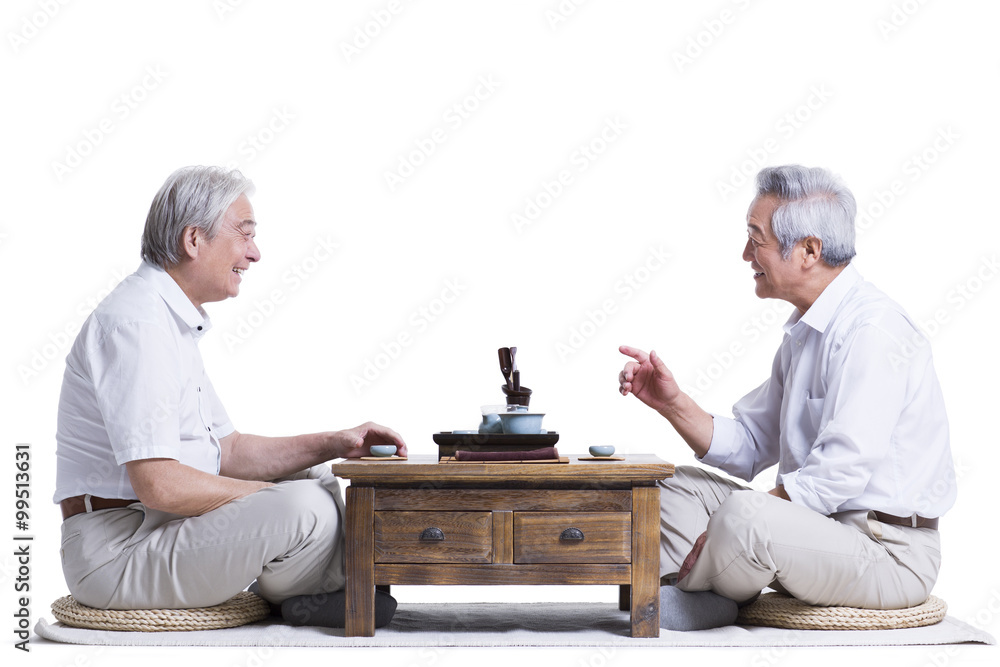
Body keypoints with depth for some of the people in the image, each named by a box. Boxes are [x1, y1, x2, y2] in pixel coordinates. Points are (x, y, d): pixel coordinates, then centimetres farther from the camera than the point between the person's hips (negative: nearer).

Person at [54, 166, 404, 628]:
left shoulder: (174, 320, 16)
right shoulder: (136, 322, -19)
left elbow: (227, 451, 18)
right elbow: (159, 485, -26)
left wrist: (331, 444, 7)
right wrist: (274, 499, -15)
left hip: (155, 526, 11)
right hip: (117, 550, -11)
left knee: (313, 478, 17)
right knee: (307, 505, -23)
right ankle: (308, 603, 6)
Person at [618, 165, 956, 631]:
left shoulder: (872, 332, -19)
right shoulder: (805, 330, 14)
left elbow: (841, 474, -27)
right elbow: (749, 448, 13)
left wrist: (727, 530, -24)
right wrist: (672, 403, -1)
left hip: (887, 553, -10)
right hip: (817, 529, 10)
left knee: (743, 515, -34)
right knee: (678, 487, 12)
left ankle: (680, 602, -4)